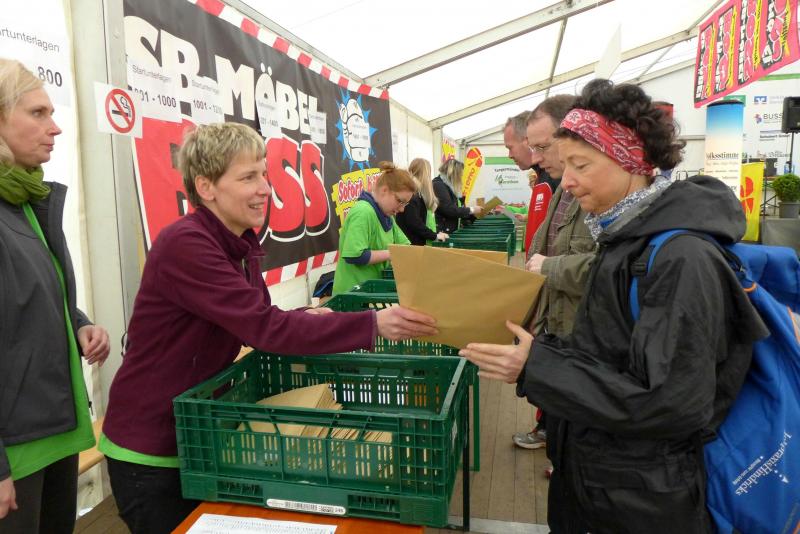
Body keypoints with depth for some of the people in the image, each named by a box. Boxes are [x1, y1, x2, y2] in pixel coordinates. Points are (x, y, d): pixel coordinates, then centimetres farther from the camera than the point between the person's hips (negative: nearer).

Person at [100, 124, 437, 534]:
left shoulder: (241, 243, -1)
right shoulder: (184, 245, -27)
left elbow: (255, 325, 6)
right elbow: (265, 327, -33)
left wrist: (304, 319, -13)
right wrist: (373, 324, -36)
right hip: (150, 449, -7)